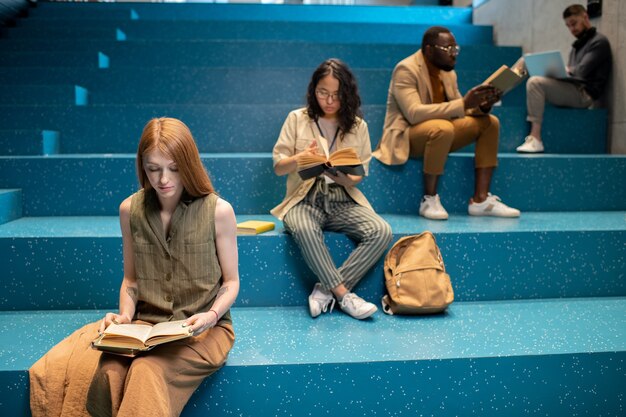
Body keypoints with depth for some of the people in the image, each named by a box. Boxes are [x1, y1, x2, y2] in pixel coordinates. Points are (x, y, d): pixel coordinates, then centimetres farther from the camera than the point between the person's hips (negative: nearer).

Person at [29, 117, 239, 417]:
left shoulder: (218, 211, -8)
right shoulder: (131, 210, 2)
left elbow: (231, 282, 1)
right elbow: (131, 279, 12)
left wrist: (212, 314, -17)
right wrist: (124, 316, -6)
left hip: (202, 328, -2)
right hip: (146, 323, 3)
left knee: (146, 372, -34)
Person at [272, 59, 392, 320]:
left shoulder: (357, 126, 8)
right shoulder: (297, 119, 5)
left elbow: (359, 176, 8)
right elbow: (278, 167, 4)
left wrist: (345, 177, -18)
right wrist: (301, 157, -18)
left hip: (343, 200, 2)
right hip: (305, 199, -2)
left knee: (381, 232, -25)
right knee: (303, 229, -38)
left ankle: (325, 290, -20)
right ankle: (343, 295, -26)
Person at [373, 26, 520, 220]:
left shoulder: (448, 72, 10)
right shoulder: (405, 70, -15)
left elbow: (456, 110, 10)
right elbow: (414, 113, -29)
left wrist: (481, 106, -13)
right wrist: (463, 103, -32)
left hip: (440, 131, 8)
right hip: (406, 137, -8)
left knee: (490, 122, -4)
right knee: (443, 127, -37)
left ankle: (481, 199, -11)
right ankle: (429, 199, -24)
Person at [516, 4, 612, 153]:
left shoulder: (599, 42, -2)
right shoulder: (578, 44, 26)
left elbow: (581, 72, -14)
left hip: (584, 94, -9)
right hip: (573, 91, 9)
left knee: (535, 83, -25)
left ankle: (535, 139, -33)